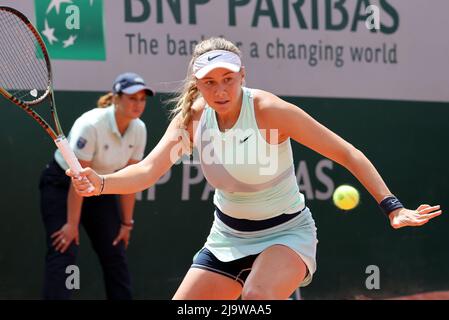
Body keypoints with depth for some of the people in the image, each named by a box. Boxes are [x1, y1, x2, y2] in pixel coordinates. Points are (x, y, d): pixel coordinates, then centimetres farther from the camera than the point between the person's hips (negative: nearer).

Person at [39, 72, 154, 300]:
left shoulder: (139, 130, -11)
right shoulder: (91, 125, -30)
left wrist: (126, 223, -2)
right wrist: (72, 224, -24)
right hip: (61, 187, -6)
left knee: (115, 254, 4)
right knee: (63, 254, -15)